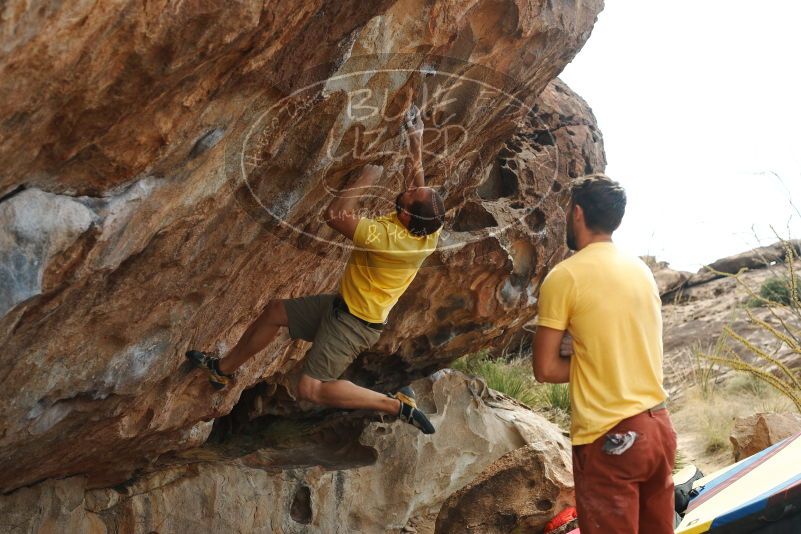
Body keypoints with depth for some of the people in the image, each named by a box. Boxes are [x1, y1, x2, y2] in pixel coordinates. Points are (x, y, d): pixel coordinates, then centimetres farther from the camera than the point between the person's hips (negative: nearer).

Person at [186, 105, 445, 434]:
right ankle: (223, 369, 31)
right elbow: (417, 178, 7)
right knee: (275, 311, 15)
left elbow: (334, 215, -33)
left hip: (355, 322, -9)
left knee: (310, 390, -15)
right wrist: (416, 138, 3)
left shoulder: (388, 237, -35)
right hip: (344, 303, 9)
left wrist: (367, 177, -25)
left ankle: (397, 404, -7)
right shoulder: (426, 229, -11)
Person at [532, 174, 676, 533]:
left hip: (609, 438, -7)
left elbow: (545, 369, -10)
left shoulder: (565, 276, -11)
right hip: (659, 426, 7)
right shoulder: (642, 270, 9)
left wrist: (583, 364, 4)